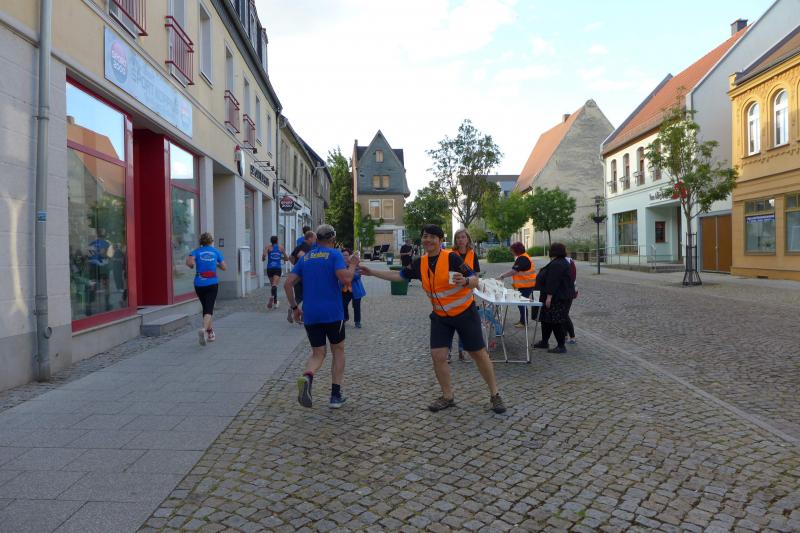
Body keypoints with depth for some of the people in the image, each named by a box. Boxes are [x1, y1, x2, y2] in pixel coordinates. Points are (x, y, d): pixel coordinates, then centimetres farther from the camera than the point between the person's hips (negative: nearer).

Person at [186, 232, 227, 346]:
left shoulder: (196, 251, 2)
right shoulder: (216, 252, 5)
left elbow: (189, 262, -16)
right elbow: (224, 267, 6)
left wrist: (192, 266, 5)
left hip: (199, 284, 2)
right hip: (212, 284, -2)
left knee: (206, 308, 17)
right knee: (209, 308, -7)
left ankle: (210, 332, 27)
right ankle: (204, 329, -32)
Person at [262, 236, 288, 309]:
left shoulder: (268, 247, 5)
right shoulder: (281, 247, 10)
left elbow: (264, 255, -12)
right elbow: (286, 258, 17)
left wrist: (264, 259, 9)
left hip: (270, 268, 1)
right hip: (278, 268, -1)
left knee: (273, 285, 15)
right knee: (275, 285, -15)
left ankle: (275, 302, 26)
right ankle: (272, 296, -43)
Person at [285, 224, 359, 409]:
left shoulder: (305, 258, 12)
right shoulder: (335, 255, -3)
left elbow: (288, 284, 7)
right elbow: (345, 279, -18)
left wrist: (294, 307, 14)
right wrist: (353, 265, 1)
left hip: (310, 314, 4)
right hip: (333, 313, -4)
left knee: (318, 353, 14)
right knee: (338, 351, 15)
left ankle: (307, 377, -19)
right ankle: (335, 396, 14)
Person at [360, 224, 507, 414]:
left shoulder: (451, 257, -18)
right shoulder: (420, 263, -2)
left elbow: (474, 280, -19)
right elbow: (399, 275, 10)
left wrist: (465, 281, -41)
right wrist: (372, 272, 9)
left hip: (465, 313, -4)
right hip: (440, 316, 5)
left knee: (479, 354, 3)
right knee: (438, 355, -2)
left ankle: (495, 395, 21)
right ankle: (447, 397, 18)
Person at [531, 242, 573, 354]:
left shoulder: (557, 264, -20)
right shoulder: (561, 262, 16)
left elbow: (553, 282, -26)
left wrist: (549, 297, -25)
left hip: (557, 298, -11)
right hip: (559, 297, 11)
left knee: (555, 322, -6)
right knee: (546, 319, 17)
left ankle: (561, 346, -1)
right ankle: (544, 342, 27)